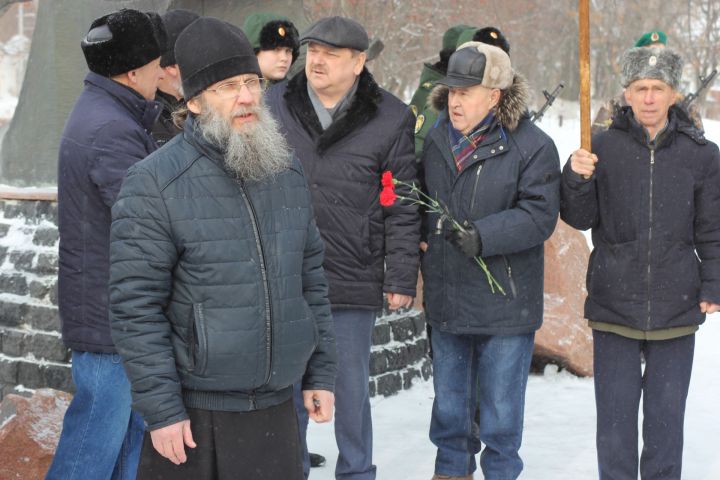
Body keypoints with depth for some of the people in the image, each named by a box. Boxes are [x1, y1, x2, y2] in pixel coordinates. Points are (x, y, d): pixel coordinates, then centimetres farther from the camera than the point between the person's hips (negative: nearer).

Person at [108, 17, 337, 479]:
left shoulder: (287, 171, 6)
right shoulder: (154, 184, -12)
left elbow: (311, 279, 12)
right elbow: (136, 307, -13)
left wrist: (321, 373, 10)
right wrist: (161, 410, -13)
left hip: (277, 406, 5)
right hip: (194, 411, -5)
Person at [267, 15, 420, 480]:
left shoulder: (390, 120, -4)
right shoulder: (274, 105, 3)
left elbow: (402, 209, -2)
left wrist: (401, 279, -4)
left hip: (353, 284, -2)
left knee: (351, 387, 11)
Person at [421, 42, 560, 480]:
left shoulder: (533, 147, -11)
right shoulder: (436, 141, 6)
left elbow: (538, 215, -17)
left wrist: (483, 235, -26)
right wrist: (425, 240, 6)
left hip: (504, 301, -5)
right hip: (446, 300, 5)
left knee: (501, 409, 7)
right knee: (449, 405, 19)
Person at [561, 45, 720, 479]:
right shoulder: (604, 147, -2)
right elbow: (582, 219, 0)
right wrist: (578, 180, -16)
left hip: (675, 310, 0)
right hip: (613, 307, 0)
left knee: (666, 414, 12)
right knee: (615, 413, 8)